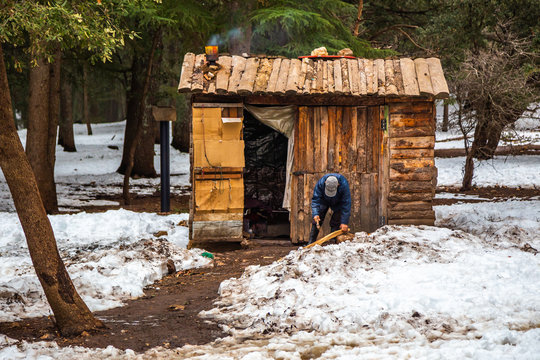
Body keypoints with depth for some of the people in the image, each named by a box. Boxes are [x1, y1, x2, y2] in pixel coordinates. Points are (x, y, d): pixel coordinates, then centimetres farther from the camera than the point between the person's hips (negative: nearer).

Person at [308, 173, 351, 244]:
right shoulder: (320, 183, -36)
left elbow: (346, 204, -35)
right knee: (316, 221, -3)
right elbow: (315, 199, -31)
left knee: (335, 223, -14)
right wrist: (315, 214, -46)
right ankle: (311, 243, 4)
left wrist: (344, 222, -36)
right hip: (324, 201, 2)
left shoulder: (344, 185, -40)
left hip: (338, 203, -2)